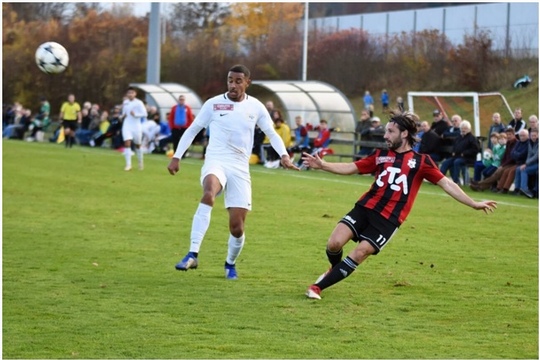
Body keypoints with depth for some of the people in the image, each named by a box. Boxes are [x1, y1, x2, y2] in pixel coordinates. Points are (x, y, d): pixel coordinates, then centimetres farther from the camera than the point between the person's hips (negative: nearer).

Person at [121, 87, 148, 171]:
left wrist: (135, 114, -25)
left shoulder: (139, 103, -7)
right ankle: (128, 164, -16)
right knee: (127, 143, -14)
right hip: (127, 126, 3)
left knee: (137, 145, 11)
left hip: (136, 126, -3)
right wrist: (123, 116, 1)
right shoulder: (125, 102, 8)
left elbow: (145, 114, -12)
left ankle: (140, 162, 33)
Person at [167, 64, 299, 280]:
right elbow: (193, 130, 12)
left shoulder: (256, 107, 6)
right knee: (209, 194, -37)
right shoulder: (213, 104, 3)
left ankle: (230, 263, 30)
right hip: (215, 162, -2)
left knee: (237, 227, -3)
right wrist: (177, 157, 6)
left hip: (240, 169, 2)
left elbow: (272, 133, 14)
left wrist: (284, 155, -3)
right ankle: (192, 255, -40)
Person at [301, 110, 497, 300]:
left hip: (389, 219, -3)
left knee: (359, 254, -14)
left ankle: (318, 286, -2)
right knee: (334, 243, -13)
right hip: (365, 207, 3)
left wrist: (473, 204, -1)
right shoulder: (381, 155, 13)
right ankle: (335, 269, 22)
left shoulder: (421, 161, 3)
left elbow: (446, 184, 3)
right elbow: (351, 168, 14)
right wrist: (322, 165, 1)